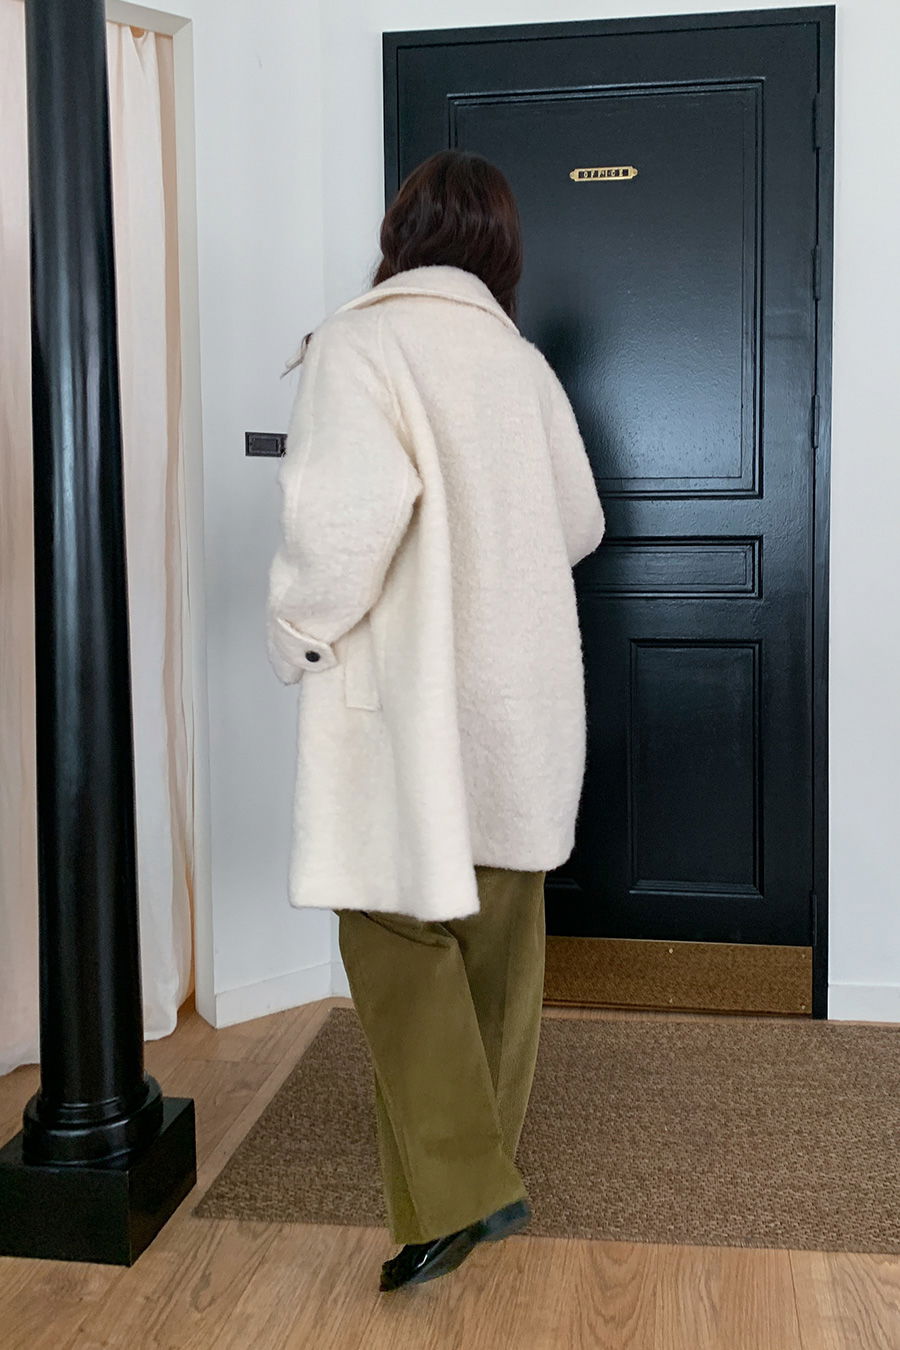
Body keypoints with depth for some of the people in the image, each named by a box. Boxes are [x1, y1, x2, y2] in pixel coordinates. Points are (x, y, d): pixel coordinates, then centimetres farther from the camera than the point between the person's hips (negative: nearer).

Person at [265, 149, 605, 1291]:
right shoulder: (523, 361, 8)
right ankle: (486, 1153, 30)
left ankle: (456, 1190, 1)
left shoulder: (359, 343, -10)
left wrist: (301, 629, -10)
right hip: (523, 697, 7)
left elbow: (352, 505, -25)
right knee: (499, 925, 15)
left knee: (398, 925, 1)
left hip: (409, 698, -6)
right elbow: (581, 524, 14)